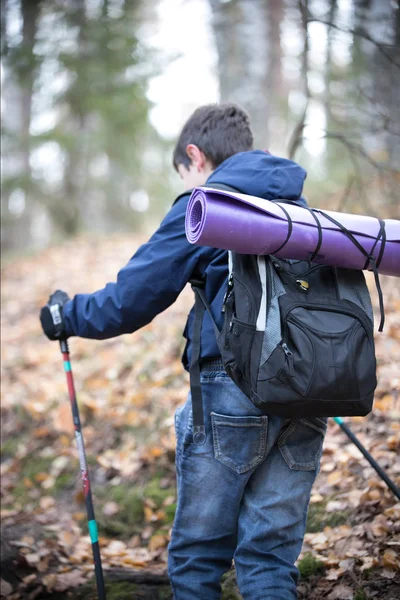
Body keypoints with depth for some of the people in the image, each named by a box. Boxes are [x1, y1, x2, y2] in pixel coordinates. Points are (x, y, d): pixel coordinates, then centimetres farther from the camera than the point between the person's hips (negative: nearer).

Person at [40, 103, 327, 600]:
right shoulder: (300, 205, 17)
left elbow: (129, 302, -2)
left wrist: (67, 315, 16)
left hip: (233, 391, -5)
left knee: (197, 555, 7)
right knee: (272, 555, 10)